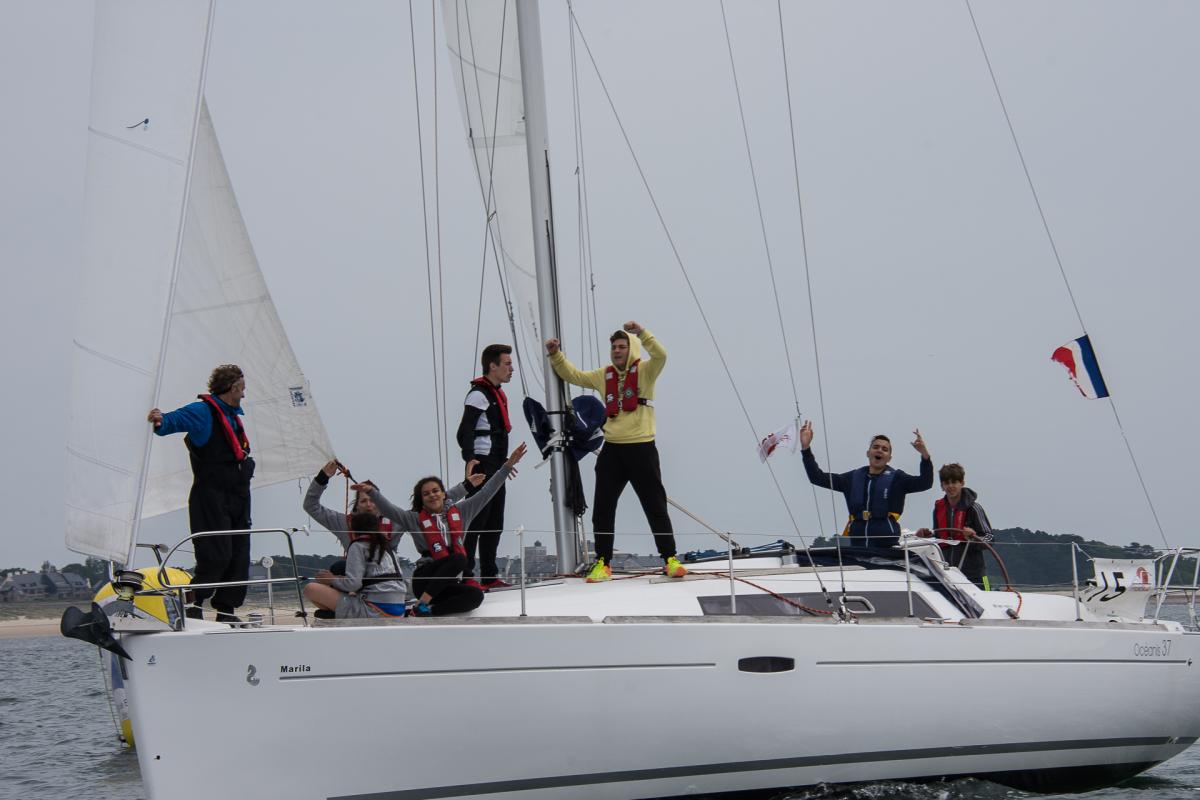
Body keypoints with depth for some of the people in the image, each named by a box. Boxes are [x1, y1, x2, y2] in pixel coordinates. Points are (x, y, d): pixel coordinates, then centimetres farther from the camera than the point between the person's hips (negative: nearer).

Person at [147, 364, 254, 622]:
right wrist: (161, 420, -45)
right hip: (211, 497, -9)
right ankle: (192, 603, 1)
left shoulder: (233, 415, 19)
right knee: (217, 556, -12)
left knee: (239, 557, 6)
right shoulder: (203, 411, -8)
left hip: (238, 497, 9)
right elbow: (176, 419, -25)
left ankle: (226, 610, 12)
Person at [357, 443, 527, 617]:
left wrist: (507, 466, 3)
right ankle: (421, 605, -28)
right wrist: (371, 492, -24)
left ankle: (425, 612, -27)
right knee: (459, 558, -30)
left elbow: (486, 492, 9)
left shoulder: (460, 512, 13)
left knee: (476, 595, -26)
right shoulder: (416, 519, 5)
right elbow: (389, 509, -7)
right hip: (425, 580, -4)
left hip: (447, 583, 4)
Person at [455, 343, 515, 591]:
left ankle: (489, 577, 19)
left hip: (495, 467, 10)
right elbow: (465, 431, -22)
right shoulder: (479, 394, -12)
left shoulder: (497, 394, 19)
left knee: (494, 523, 13)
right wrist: (470, 458, -35)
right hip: (481, 466, -10)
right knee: (476, 521, -12)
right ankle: (467, 577, -13)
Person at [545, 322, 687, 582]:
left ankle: (670, 559, 11)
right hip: (612, 450, 5)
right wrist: (556, 355, 4)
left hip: (642, 448, -5)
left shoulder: (645, 371, -3)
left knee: (655, 506, 2)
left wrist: (641, 332, -34)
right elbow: (573, 375, 18)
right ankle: (603, 563, 14)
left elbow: (660, 356, -22)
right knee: (603, 508, 5)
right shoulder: (603, 375, 11)